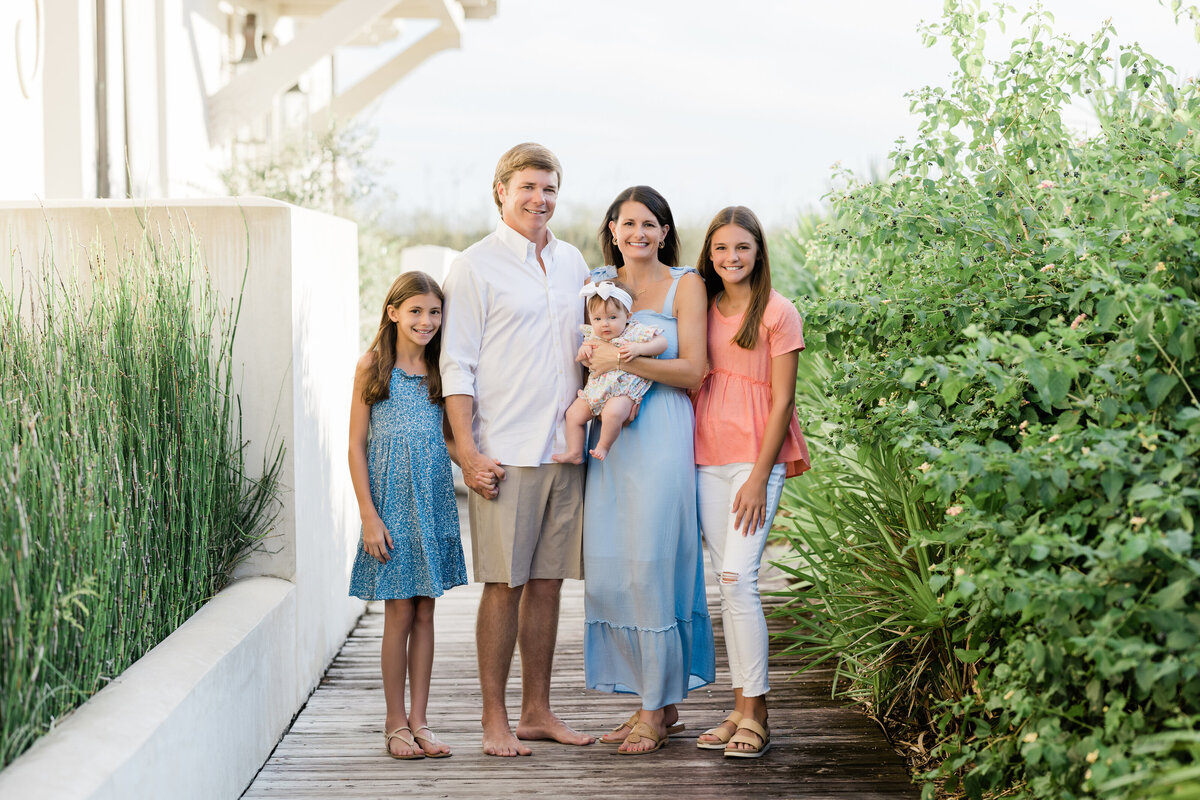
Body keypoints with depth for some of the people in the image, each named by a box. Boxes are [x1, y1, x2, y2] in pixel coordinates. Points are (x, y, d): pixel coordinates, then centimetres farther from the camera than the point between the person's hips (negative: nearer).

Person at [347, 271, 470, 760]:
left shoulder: (440, 370, 8)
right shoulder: (372, 366, -3)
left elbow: (447, 440, 13)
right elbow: (357, 447, -4)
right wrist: (369, 515, -11)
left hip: (434, 503, 4)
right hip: (390, 503, -4)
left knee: (425, 612, 7)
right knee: (399, 613, 0)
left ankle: (419, 720, 13)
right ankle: (396, 723, 12)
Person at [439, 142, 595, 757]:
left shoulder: (572, 262, 15)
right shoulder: (475, 267, -3)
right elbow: (456, 367, -6)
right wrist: (469, 453, -13)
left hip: (565, 448, 5)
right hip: (505, 454, -5)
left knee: (548, 581, 9)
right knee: (504, 584, -3)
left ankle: (537, 712, 17)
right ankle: (495, 720, 6)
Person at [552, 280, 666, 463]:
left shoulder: (635, 332, -8)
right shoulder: (593, 336, 8)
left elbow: (662, 342, -9)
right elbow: (578, 358, 19)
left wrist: (638, 348, -23)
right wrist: (583, 350, -5)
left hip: (622, 391, -7)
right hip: (595, 389, 7)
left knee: (613, 413, -33)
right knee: (574, 413, 3)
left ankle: (603, 446, -9)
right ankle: (575, 453, 14)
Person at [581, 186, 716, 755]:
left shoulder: (684, 285, 0)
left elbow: (693, 371, -7)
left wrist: (627, 361, -16)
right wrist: (590, 355, 0)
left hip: (661, 436, -6)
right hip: (610, 435, 6)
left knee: (651, 565, -8)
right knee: (606, 568, 3)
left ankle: (657, 711, 3)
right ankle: (654, 702, 14)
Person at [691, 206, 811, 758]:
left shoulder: (777, 313, -3)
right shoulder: (703, 310, 12)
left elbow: (781, 401, -6)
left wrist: (759, 478, -11)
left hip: (755, 460, -5)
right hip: (707, 460, 5)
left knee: (738, 579, -13)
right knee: (725, 581, 5)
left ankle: (755, 716, -6)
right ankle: (741, 708, 10)